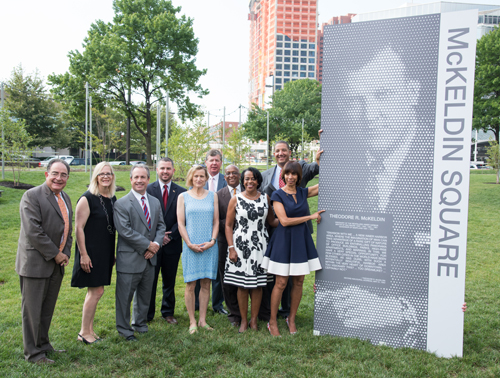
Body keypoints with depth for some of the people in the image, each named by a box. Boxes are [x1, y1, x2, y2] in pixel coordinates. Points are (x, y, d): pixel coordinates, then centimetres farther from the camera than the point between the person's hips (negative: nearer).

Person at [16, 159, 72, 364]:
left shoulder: (65, 199, 12)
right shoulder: (32, 196, -13)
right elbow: (33, 231, -20)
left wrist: (66, 253, 2)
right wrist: (55, 254, -15)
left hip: (56, 264, 7)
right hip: (35, 263, -7)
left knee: (47, 309, 17)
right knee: (32, 310, 4)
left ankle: (43, 344, 31)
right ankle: (33, 353, 16)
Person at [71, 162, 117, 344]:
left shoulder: (112, 199, 9)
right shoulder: (87, 199, -12)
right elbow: (78, 228, -14)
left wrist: (112, 253, 16)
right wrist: (83, 254, -17)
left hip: (105, 252, 7)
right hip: (91, 252, -7)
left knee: (94, 291, 14)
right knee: (96, 291, -5)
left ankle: (89, 329, 25)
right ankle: (84, 332, 10)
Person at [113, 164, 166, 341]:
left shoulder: (155, 202, 11)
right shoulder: (122, 204, -10)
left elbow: (161, 226, 11)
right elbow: (125, 230, -17)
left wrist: (156, 244, -8)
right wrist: (147, 245, -16)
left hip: (149, 257, 6)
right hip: (129, 258, -6)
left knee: (145, 294, 18)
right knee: (125, 296, 4)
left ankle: (140, 322, 36)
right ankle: (124, 328, 21)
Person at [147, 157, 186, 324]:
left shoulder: (181, 192, 3)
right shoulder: (148, 189, 0)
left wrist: (171, 236, -9)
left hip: (172, 243, 1)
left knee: (170, 281, 12)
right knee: (149, 281, 5)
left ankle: (168, 312, 26)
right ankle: (147, 315, 18)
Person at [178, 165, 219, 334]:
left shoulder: (212, 196, 9)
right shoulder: (183, 197, 4)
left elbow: (216, 221, 7)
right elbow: (180, 223, 0)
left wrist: (212, 241, -6)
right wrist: (189, 244, -9)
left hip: (209, 246, 2)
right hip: (191, 247, -2)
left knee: (206, 283, 5)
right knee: (190, 285, 0)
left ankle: (203, 320, 15)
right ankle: (192, 322, 10)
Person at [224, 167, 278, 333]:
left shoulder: (265, 198, 7)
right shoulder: (236, 199, 0)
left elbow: (272, 221, 14)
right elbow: (229, 225, 1)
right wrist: (231, 248, -7)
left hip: (260, 245, 2)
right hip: (240, 245, -2)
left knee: (257, 284, 6)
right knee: (242, 285, 2)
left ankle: (254, 320, 20)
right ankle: (244, 320, 17)